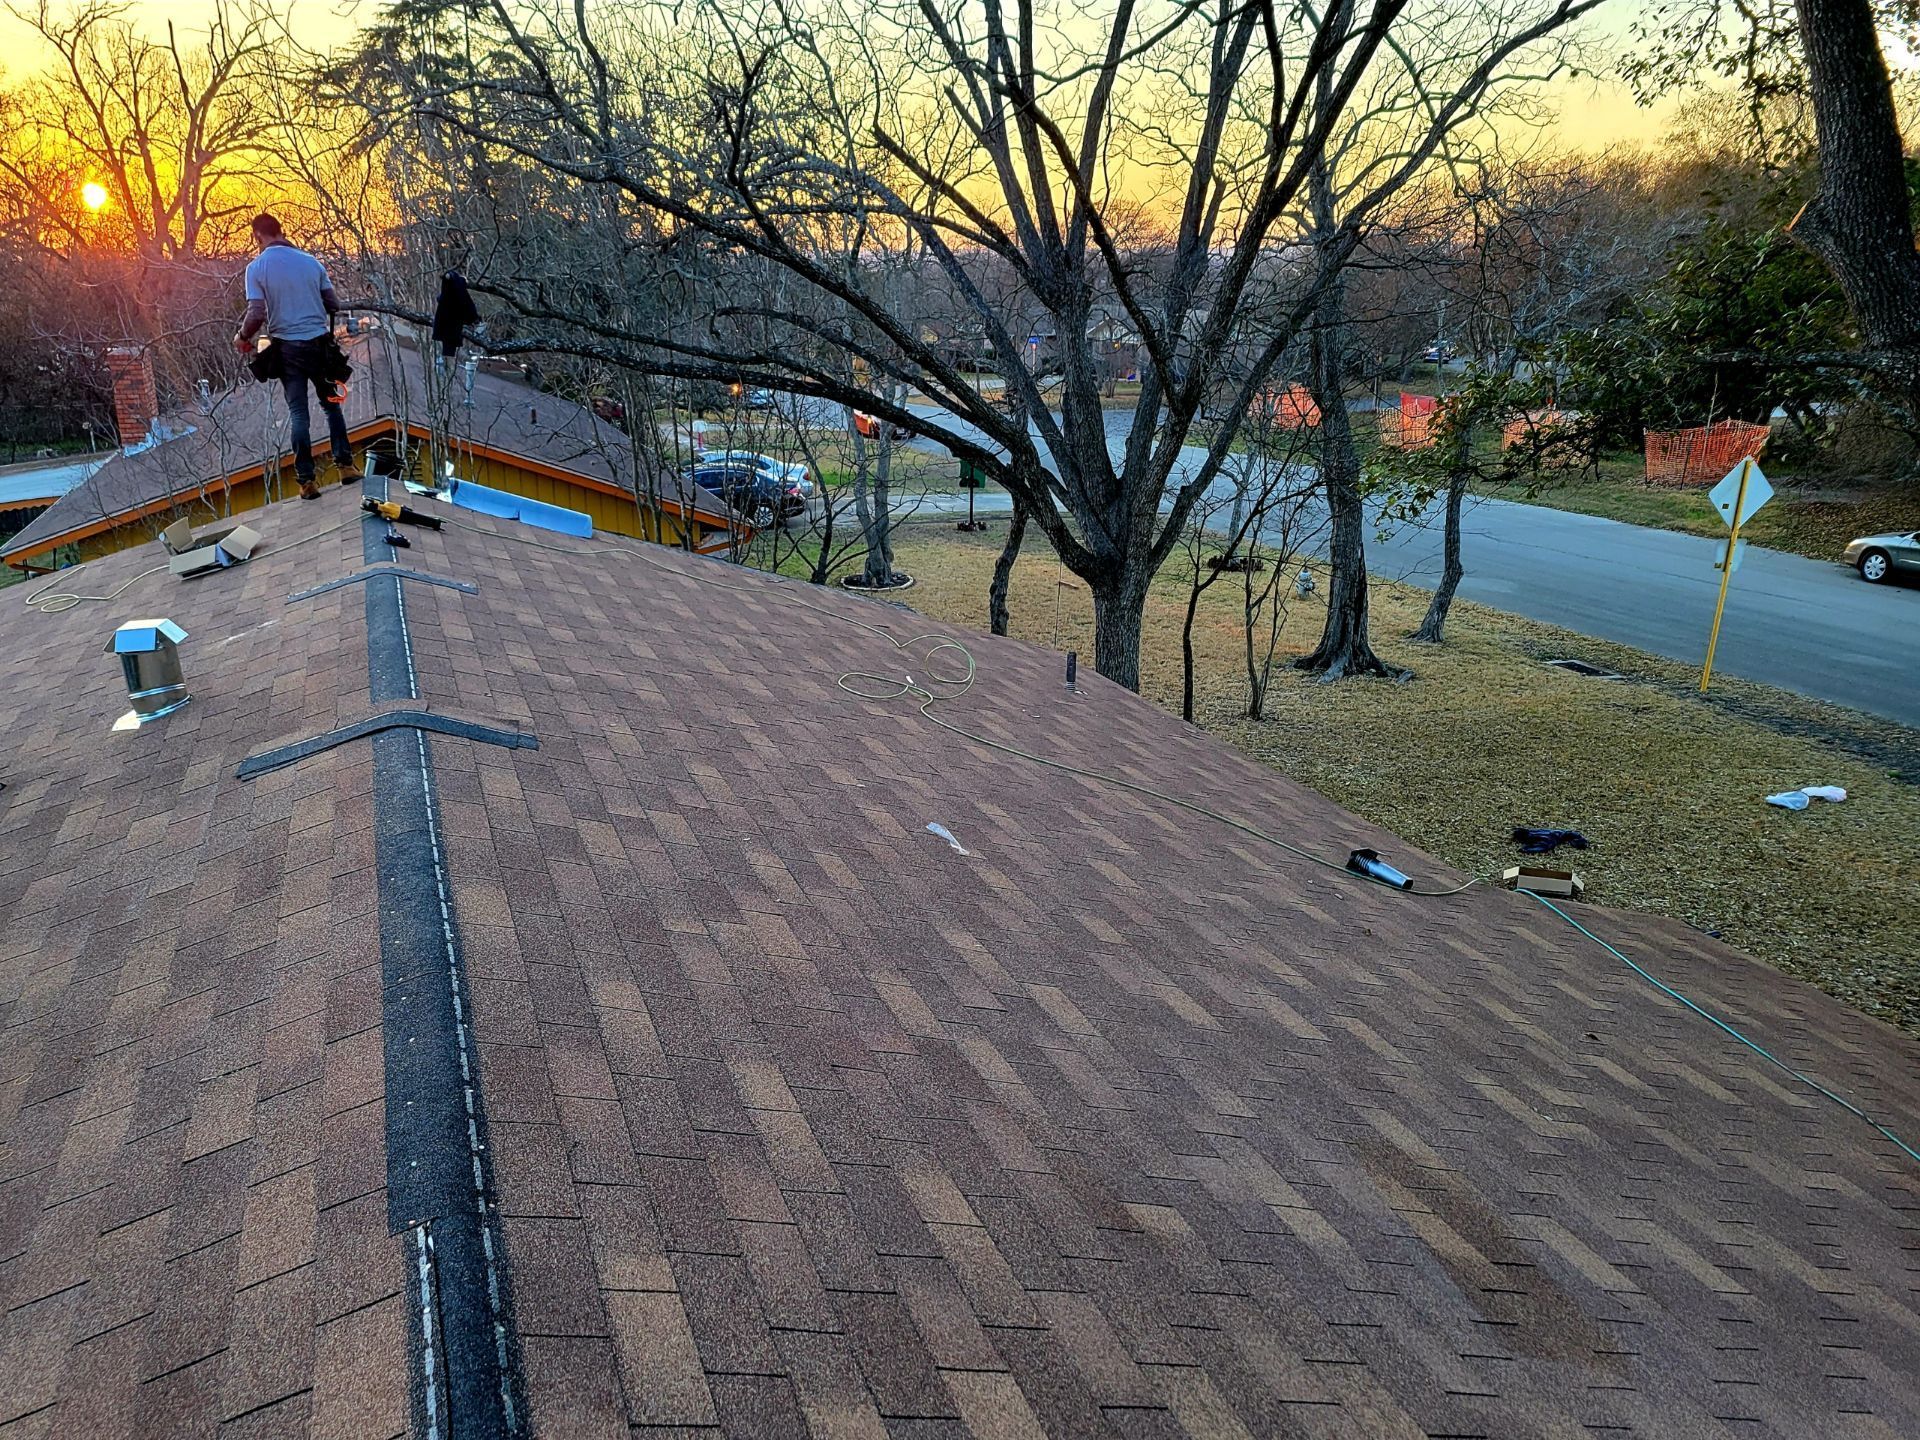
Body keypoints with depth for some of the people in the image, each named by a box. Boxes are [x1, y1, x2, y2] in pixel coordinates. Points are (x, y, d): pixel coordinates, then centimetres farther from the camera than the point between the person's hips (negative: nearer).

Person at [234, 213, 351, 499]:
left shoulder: (257, 268, -7)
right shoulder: (311, 261, 0)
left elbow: (256, 315, -12)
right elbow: (334, 305, 4)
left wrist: (242, 337, 7)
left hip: (288, 347, -1)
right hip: (320, 343, 1)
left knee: (298, 413, 3)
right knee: (331, 405, 15)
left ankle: (307, 480, 1)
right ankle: (345, 463, 10)